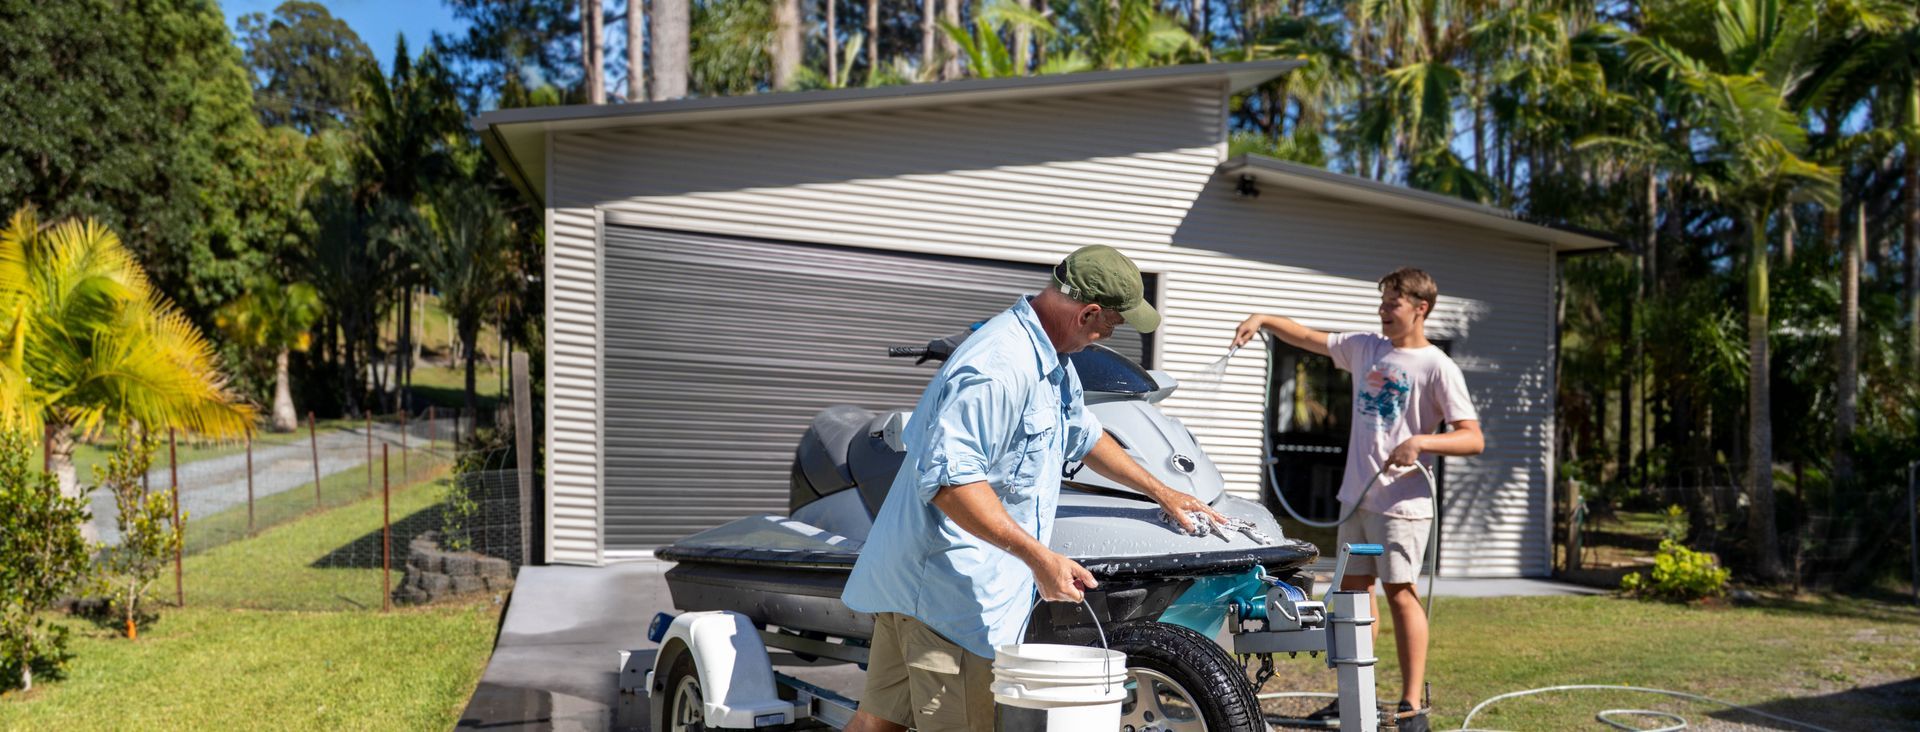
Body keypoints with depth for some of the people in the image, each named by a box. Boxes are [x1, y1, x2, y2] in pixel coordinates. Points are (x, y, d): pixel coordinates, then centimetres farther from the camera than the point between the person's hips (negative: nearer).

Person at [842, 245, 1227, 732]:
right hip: (951, 587, -11)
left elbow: (1083, 434, 32)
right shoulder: (1000, 367, -22)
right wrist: (1040, 558, -29)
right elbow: (950, 478, -29)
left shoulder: (1053, 366, 15)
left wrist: (1162, 492, 36)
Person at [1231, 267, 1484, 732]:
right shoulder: (1365, 348, 10)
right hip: (1355, 496, 7)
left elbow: (1473, 439, -13)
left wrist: (1420, 442, -26)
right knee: (1355, 588, 10)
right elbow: (1307, 337, 17)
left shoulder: (1437, 367, -9)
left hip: (1402, 501, -7)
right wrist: (1263, 320, 1)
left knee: (1399, 592, -7)